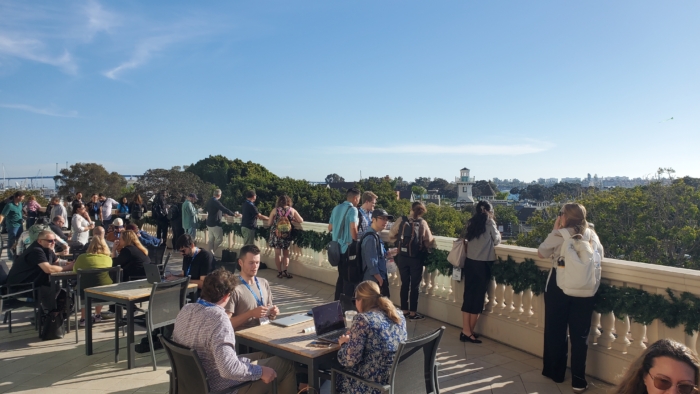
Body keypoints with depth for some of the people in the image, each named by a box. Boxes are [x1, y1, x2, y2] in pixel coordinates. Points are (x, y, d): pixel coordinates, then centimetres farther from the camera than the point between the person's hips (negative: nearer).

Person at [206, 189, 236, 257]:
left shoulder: (210, 201, 10)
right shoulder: (216, 202, -19)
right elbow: (224, 209, -24)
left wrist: (223, 213, 31)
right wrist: (234, 214, -17)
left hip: (210, 223, 9)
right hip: (215, 223, -9)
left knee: (211, 239, 13)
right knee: (219, 239, -2)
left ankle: (210, 253, 15)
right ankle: (212, 252, -2)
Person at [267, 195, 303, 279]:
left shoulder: (275, 210, -4)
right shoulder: (292, 210, -3)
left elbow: (269, 223, 0)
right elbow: (301, 221, 1)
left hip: (276, 234, 0)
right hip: (287, 234, 0)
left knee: (278, 253, 11)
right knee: (286, 253, 14)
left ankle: (279, 272, 13)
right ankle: (285, 271, 3)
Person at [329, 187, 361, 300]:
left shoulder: (336, 208, 11)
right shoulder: (352, 209, -13)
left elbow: (330, 228, 16)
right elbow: (353, 227, -26)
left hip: (337, 247, 8)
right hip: (348, 248, -8)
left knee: (341, 275, 18)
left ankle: (338, 301, 25)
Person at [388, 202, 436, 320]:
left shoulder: (401, 220, -7)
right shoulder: (422, 223, -11)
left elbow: (391, 236, -1)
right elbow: (429, 241, -7)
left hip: (402, 256, 3)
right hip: (416, 257, -3)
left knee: (404, 284, 15)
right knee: (415, 285, 9)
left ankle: (404, 310, 24)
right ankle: (412, 312, 15)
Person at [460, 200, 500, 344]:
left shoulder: (471, 222, 7)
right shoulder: (489, 222, -6)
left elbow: (469, 238, 10)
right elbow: (497, 240, 2)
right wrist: (496, 231, 19)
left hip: (470, 262, 5)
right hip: (482, 264, -5)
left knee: (468, 295, 8)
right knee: (478, 297, 3)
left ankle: (465, 330, 10)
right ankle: (469, 331, 9)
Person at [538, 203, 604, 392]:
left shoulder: (559, 235, -10)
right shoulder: (592, 235, 3)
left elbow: (541, 253, 1)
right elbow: (600, 255, 17)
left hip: (558, 286, -3)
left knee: (555, 330, 13)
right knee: (580, 333, 8)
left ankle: (555, 372, 25)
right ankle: (578, 380, 11)